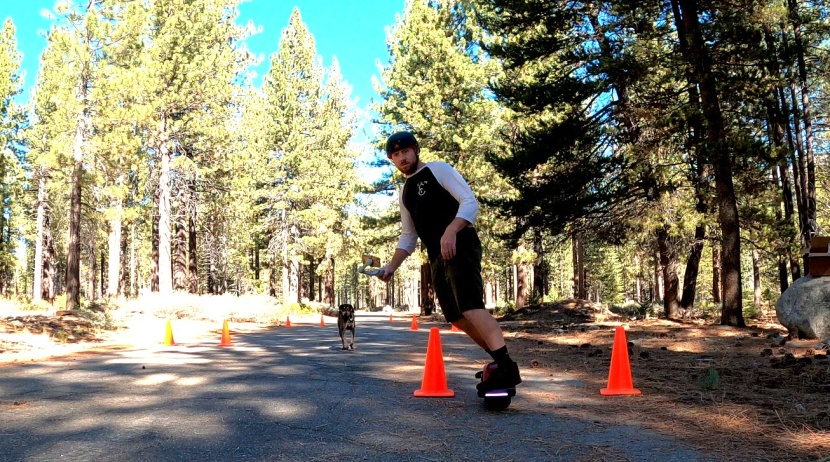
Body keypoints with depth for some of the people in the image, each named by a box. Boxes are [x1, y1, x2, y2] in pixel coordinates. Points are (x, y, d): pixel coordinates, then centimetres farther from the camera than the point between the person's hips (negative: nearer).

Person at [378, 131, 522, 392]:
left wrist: (451, 231, -27)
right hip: (437, 258, 9)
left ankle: (507, 368, -32)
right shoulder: (405, 194, 23)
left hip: (460, 246, -8)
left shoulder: (438, 170, 1)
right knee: (456, 317, 6)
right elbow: (408, 236, 28)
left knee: (470, 306, -25)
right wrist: (391, 266, 16)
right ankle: (500, 361, 17)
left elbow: (470, 201, -10)